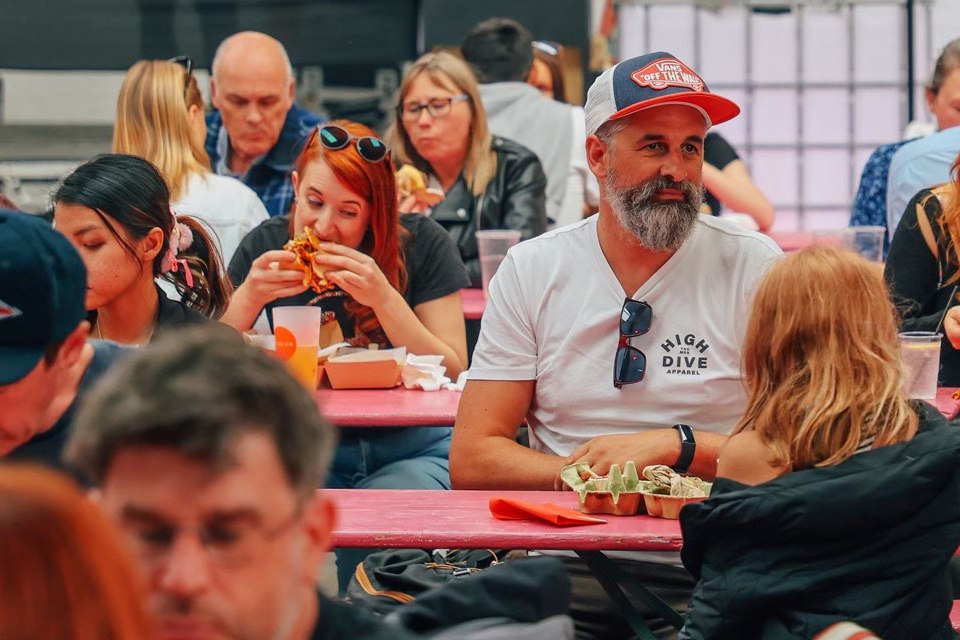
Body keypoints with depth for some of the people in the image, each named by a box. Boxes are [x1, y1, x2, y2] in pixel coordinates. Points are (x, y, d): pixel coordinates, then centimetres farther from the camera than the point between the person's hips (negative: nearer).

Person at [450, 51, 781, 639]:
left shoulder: (754, 267, 1)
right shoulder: (532, 271, 6)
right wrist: (594, 473, -10)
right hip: (564, 561, 3)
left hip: (705, 572, -2)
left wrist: (675, 446, -14)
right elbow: (472, 460, 3)